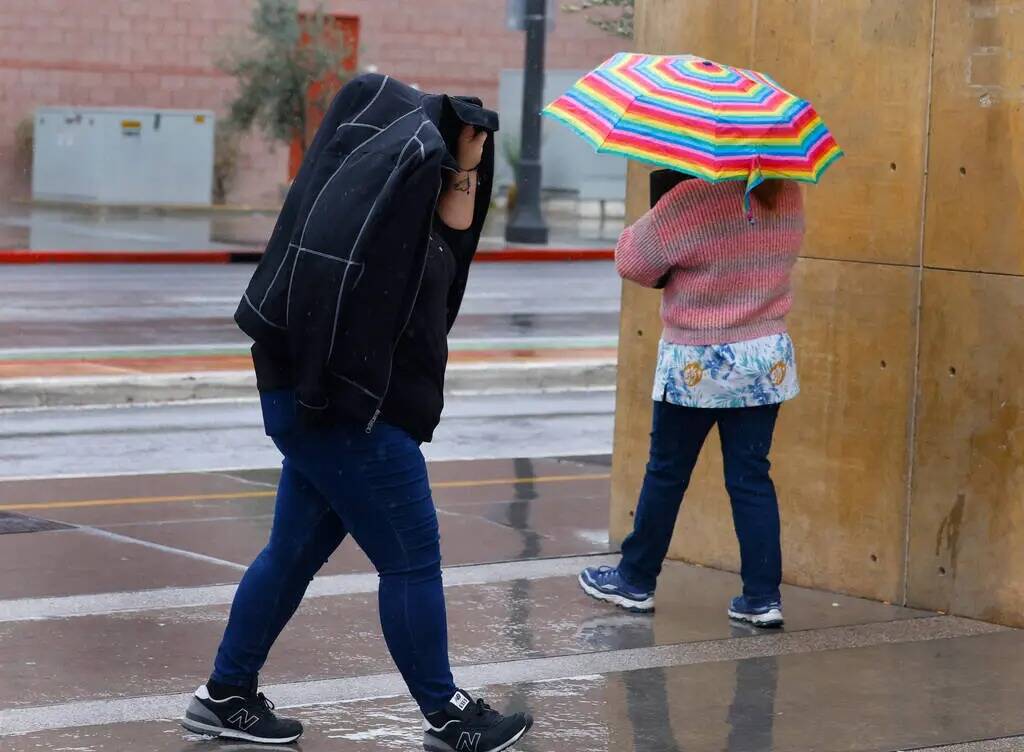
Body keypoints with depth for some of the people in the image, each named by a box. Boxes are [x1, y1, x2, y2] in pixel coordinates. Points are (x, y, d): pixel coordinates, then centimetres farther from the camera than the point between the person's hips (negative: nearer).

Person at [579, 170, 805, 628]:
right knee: (751, 477, 7)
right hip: (766, 359, 4)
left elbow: (632, 261, -10)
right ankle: (762, 595, 4)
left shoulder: (690, 200, -19)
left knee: (666, 473, 10)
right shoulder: (787, 196, -2)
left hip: (695, 365, -4)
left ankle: (636, 581, 22)